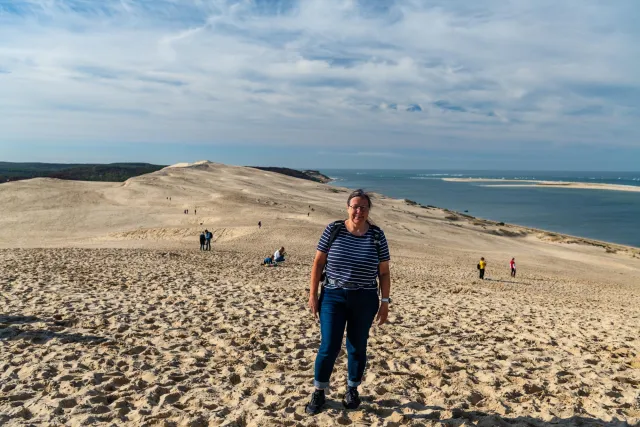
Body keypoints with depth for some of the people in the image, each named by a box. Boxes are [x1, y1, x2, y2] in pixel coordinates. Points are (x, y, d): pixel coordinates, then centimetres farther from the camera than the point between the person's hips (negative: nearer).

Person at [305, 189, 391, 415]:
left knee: (357, 347, 12)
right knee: (328, 347, 0)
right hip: (333, 297, -1)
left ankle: (352, 389, 32)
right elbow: (318, 263, -2)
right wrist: (313, 294, -4)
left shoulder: (377, 235, -4)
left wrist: (385, 302, -1)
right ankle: (318, 392, 20)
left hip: (365, 300, 1)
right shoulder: (333, 230, -6)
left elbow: (384, 272, 1)